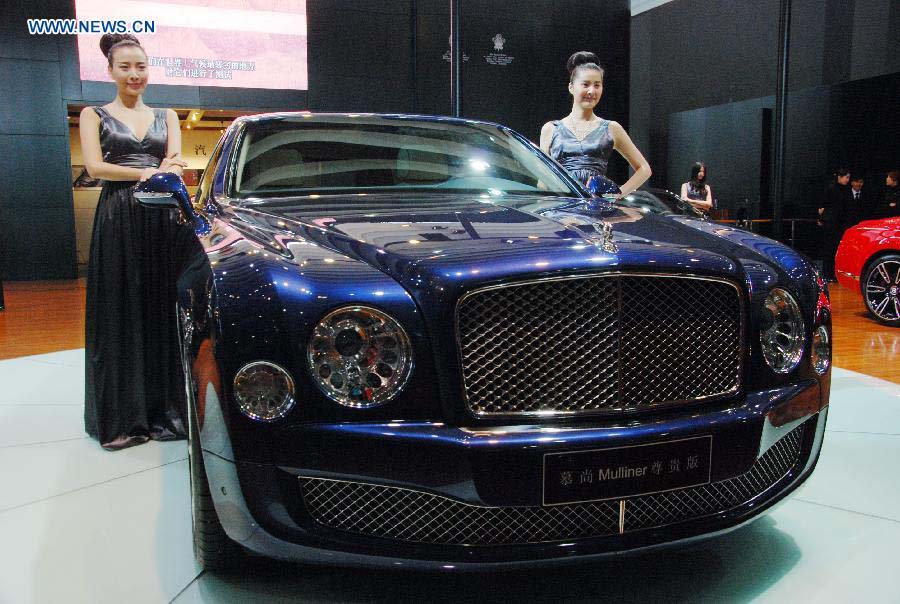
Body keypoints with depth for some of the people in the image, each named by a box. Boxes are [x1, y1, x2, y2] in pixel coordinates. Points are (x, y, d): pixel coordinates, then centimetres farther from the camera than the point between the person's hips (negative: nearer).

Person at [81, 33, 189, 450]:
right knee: (120, 316, -2)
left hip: (162, 220, 2)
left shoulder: (166, 116, 17)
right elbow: (95, 167, -4)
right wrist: (147, 173, -13)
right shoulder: (95, 115, 10)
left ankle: (164, 408, 7)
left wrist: (160, 172, -18)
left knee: (162, 313, 1)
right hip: (117, 221, -2)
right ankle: (121, 417, 5)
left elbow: (174, 163, 3)